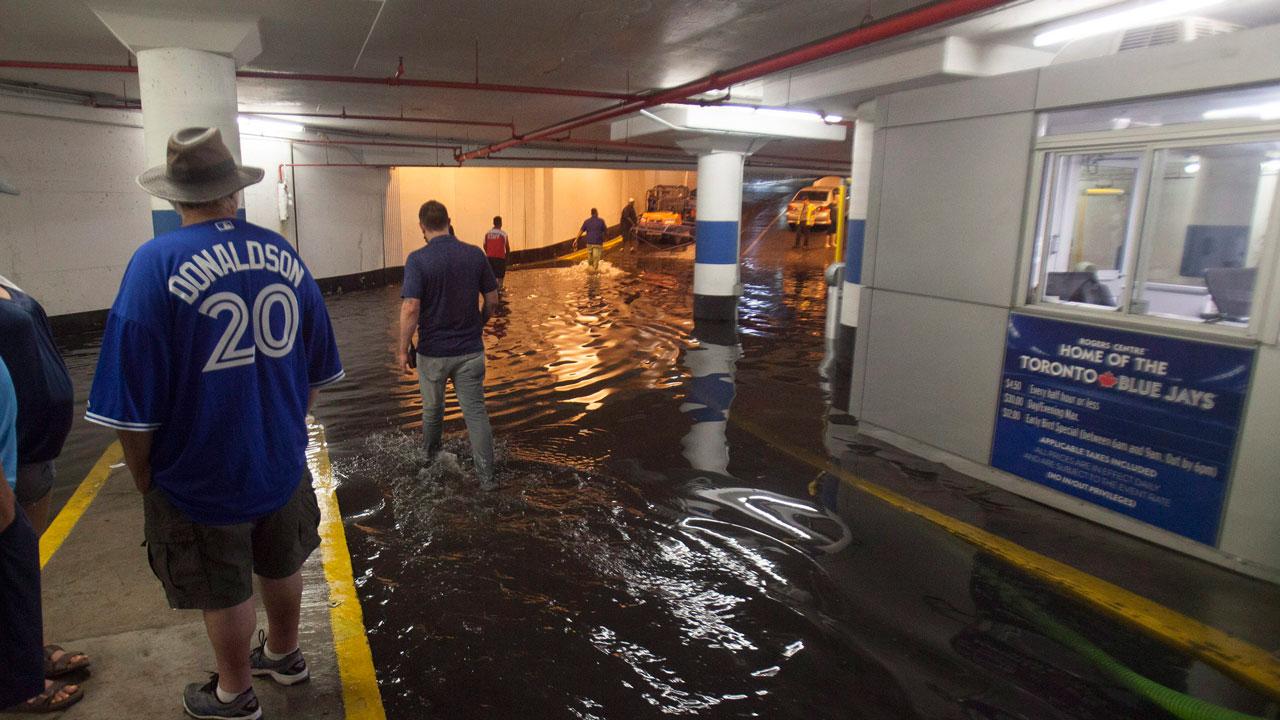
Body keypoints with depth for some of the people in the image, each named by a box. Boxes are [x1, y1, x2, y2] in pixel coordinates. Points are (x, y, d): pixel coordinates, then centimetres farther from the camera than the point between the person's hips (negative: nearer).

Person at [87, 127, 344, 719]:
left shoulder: (156, 265, -19)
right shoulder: (283, 255, -5)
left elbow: (134, 401, -18)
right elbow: (316, 370, 4)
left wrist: (143, 480, -3)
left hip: (200, 476, -4)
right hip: (282, 464, 4)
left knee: (225, 593, 16)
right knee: (281, 565, 25)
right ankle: (284, 654, 48)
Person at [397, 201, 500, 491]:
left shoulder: (418, 260, -14)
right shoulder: (475, 254, -3)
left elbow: (410, 308, -20)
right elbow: (492, 300, 3)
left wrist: (403, 349, -9)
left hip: (433, 352, -1)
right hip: (470, 349, 2)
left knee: (432, 409, 20)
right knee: (475, 411, 6)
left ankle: (431, 461, 42)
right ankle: (486, 476, 2)